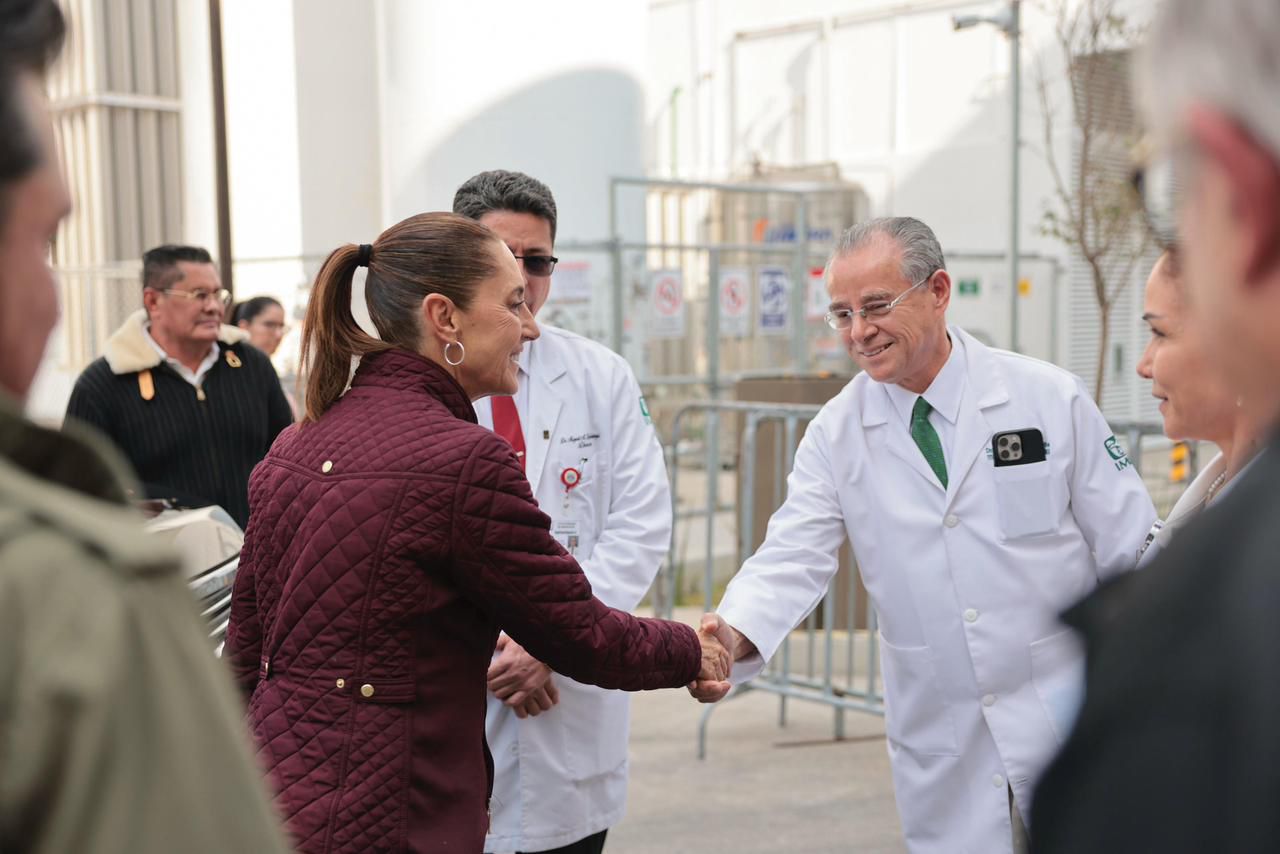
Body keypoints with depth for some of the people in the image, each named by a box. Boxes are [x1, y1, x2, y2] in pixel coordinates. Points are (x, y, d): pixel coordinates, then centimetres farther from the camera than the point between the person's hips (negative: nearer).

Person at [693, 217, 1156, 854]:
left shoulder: (1050, 398, -7)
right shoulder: (835, 433, -3)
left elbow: (1132, 554, -2)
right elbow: (791, 559, -11)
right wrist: (732, 639, -31)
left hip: (1067, 729, -1)